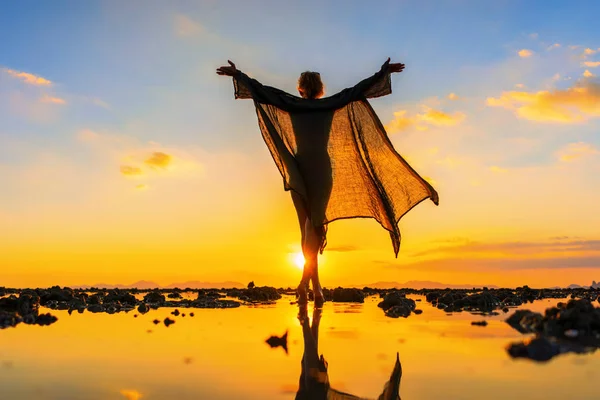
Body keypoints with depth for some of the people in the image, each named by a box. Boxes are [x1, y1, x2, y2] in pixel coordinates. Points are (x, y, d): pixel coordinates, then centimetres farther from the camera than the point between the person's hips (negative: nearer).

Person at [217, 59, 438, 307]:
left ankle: (316, 288, 5)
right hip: (322, 170, -1)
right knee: (316, 226, -4)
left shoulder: (292, 104, 5)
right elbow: (358, 89, 5)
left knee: (306, 226, 7)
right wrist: (384, 72, 11)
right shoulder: (330, 104, 4)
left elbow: (263, 90, 5)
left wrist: (237, 74, 12)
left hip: (298, 170, 1)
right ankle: (305, 281, -23)